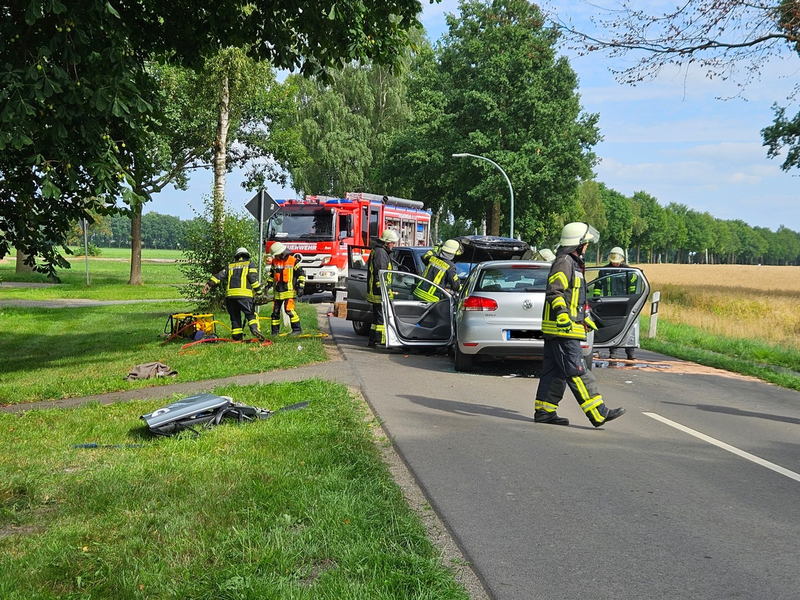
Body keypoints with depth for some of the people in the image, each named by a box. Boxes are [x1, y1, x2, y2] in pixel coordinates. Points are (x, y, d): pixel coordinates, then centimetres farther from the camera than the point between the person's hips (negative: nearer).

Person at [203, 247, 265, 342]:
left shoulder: (230, 266, 25)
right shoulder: (250, 264, 15)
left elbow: (220, 275, 14)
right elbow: (253, 278, 1)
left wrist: (209, 284, 12)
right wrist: (258, 291, 2)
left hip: (230, 295, 3)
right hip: (244, 295, -3)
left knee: (235, 317, 11)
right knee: (251, 314, -2)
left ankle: (237, 337, 7)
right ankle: (255, 329, -28)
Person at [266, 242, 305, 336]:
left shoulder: (293, 261, -6)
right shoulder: (274, 262, 11)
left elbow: (301, 274, -3)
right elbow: (271, 274, 25)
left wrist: (300, 287, -8)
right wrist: (268, 284, 19)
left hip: (289, 290, -6)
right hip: (277, 291, 6)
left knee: (289, 310, -17)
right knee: (275, 311, 8)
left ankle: (297, 329, -9)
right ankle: (275, 331, 19)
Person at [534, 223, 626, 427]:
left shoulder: (573, 263, 22)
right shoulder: (564, 262, -11)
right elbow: (554, 292, -22)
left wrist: (584, 318, 35)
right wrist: (562, 313, -35)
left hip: (562, 328, 11)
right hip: (562, 329, -11)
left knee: (555, 371, 11)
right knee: (577, 372, -9)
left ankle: (544, 411, 14)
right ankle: (598, 413, -9)